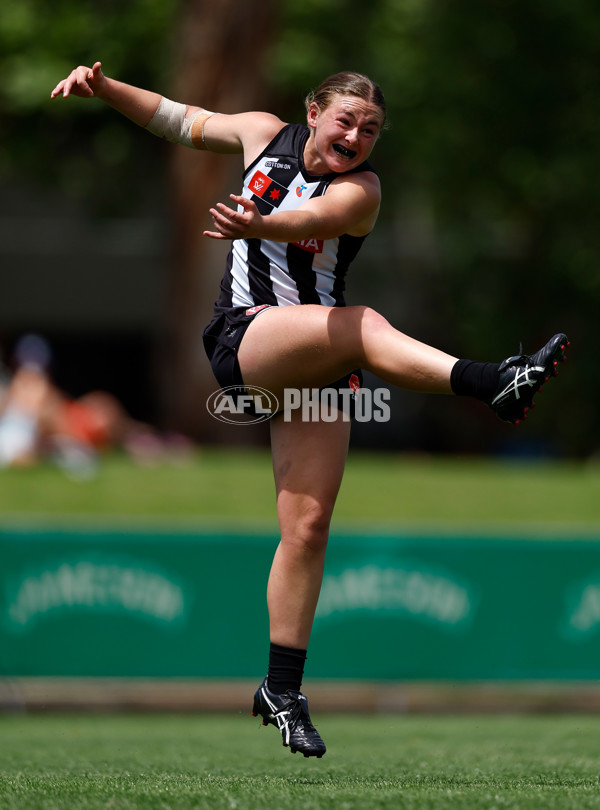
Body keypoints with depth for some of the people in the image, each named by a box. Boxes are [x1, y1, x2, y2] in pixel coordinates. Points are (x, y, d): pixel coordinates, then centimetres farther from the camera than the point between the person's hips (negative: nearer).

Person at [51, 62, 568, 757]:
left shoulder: (359, 189, -6)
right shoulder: (265, 135, 5)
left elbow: (310, 218, -30)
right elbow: (178, 120, 18)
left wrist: (257, 223, -51)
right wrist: (103, 86, 5)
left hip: (314, 367, 1)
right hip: (242, 341, -1)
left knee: (307, 527, -4)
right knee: (362, 325, -31)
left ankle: (282, 689, 5)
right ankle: (495, 384, -53)